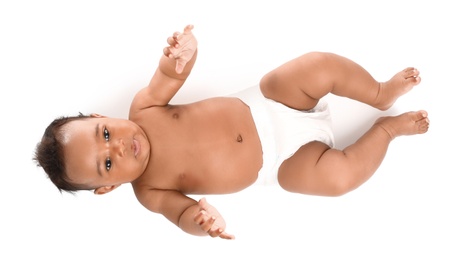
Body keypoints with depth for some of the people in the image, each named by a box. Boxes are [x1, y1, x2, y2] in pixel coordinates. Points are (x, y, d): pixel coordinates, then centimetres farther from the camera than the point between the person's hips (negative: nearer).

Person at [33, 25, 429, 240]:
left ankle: (381, 93, 10)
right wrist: (201, 218, -44)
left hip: (266, 103, 2)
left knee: (322, 64, -19)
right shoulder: (149, 191, -13)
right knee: (339, 175, -24)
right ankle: (387, 129, 6)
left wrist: (183, 54, -33)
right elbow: (180, 210, -18)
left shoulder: (143, 110, -9)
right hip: (281, 162, -2)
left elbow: (169, 74, -8)